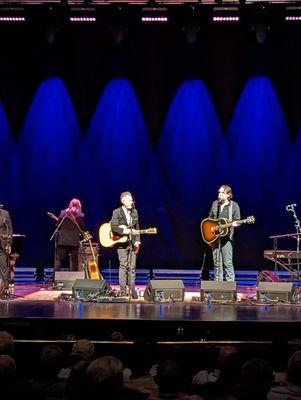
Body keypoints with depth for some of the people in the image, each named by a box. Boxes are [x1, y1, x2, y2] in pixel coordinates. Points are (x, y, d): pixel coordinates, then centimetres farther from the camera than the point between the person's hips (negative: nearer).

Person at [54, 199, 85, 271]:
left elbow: (57, 225, 4)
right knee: (74, 260, 6)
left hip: (62, 240, 0)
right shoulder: (80, 216, -2)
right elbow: (82, 229, 3)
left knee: (58, 259, 4)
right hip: (74, 241, 0)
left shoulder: (63, 213, 0)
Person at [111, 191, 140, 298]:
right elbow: (113, 227, -14)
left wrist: (137, 241, 5)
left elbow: (137, 228, 14)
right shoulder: (117, 212, -3)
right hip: (122, 242, -4)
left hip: (133, 243, 4)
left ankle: (132, 290, 8)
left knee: (132, 267, 4)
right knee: (123, 266, -5)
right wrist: (125, 231, -23)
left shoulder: (134, 212, 12)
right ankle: (123, 291, -1)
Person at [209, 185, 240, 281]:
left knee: (227, 262, -9)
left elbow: (237, 221, -2)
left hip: (226, 237, -5)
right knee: (217, 262, 8)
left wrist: (235, 224, -24)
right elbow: (210, 219, 20)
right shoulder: (215, 204, 12)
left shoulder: (234, 205, -1)